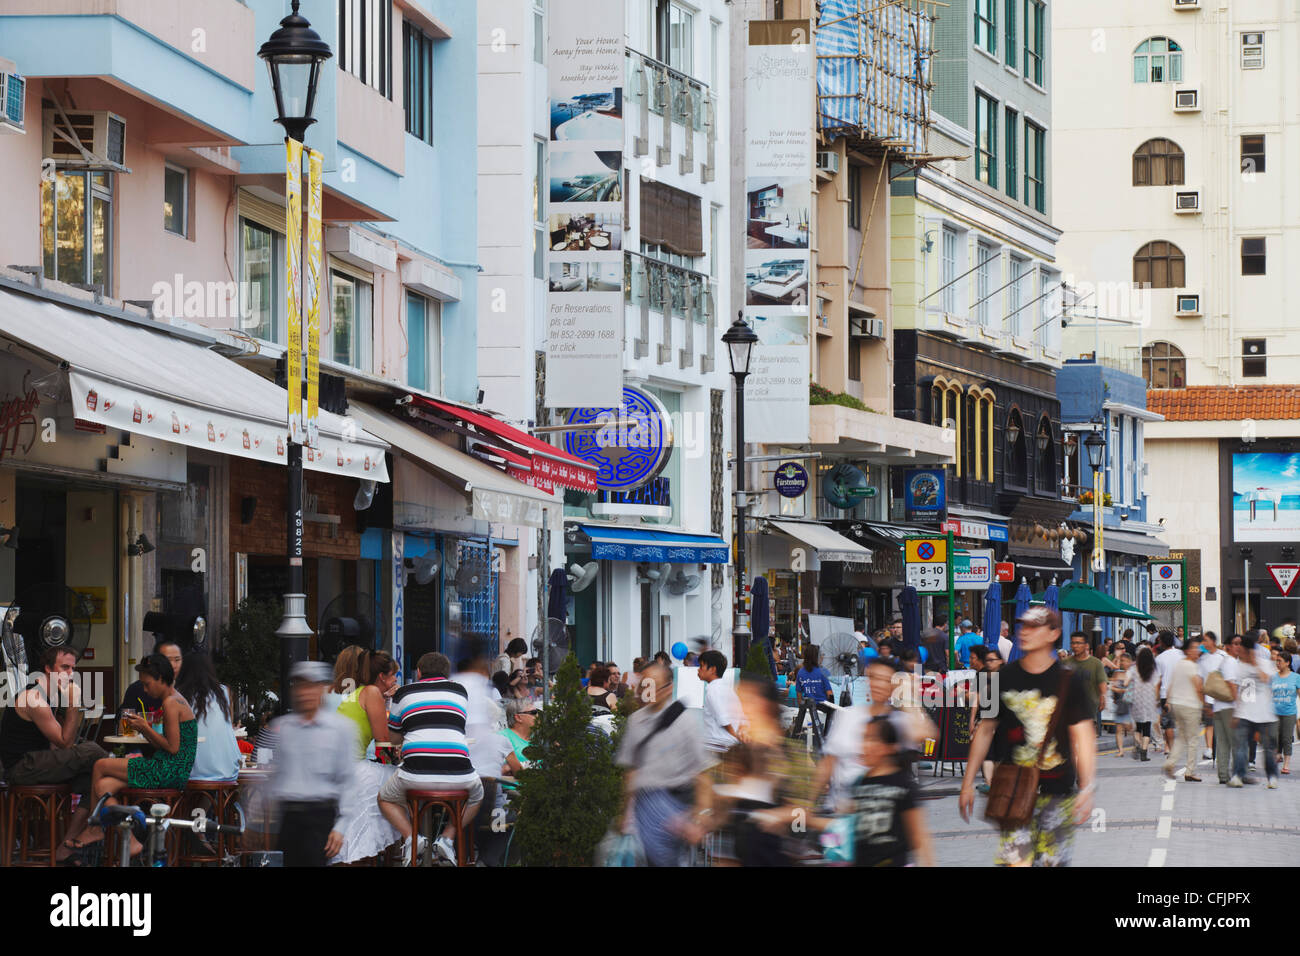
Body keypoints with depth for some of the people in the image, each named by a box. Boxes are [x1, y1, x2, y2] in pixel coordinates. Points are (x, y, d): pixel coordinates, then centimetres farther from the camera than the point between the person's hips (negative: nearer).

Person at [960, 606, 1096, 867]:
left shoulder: (1069, 681, 0)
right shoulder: (1005, 678, 5)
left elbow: (1083, 737, -2)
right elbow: (985, 731, 13)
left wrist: (1087, 789, -12)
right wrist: (968, 782, 11)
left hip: (1058, 792, 0)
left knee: (1053, 861, 3)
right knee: (1016, 860, -11)